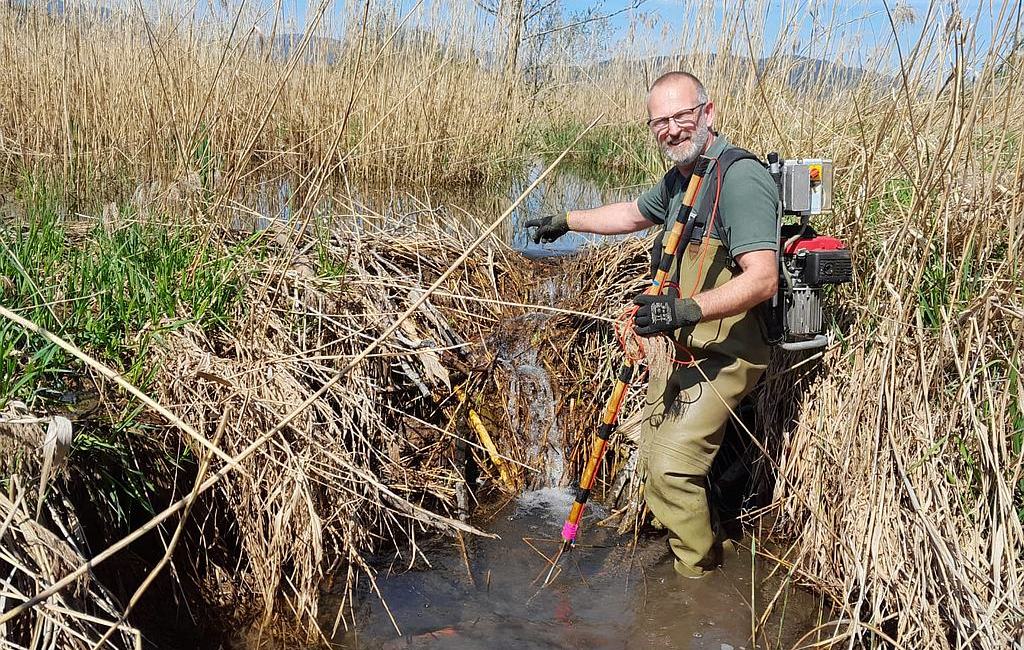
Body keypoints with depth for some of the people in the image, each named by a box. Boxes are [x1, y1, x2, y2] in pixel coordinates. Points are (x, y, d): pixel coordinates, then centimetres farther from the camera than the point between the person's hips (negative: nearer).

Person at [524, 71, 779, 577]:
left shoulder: (740, 179, -20)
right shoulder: (680, 178, 10)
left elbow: (762, 278, -29)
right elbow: (634, 214, 31)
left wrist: (687, 309, -39)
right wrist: (566, 222, 37)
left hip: (722, 354, -10)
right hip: (678, 346, 10)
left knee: (670, 468, -14)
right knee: (656, 458, 16)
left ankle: (699, 576, 8)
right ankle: (708, 547, 35)